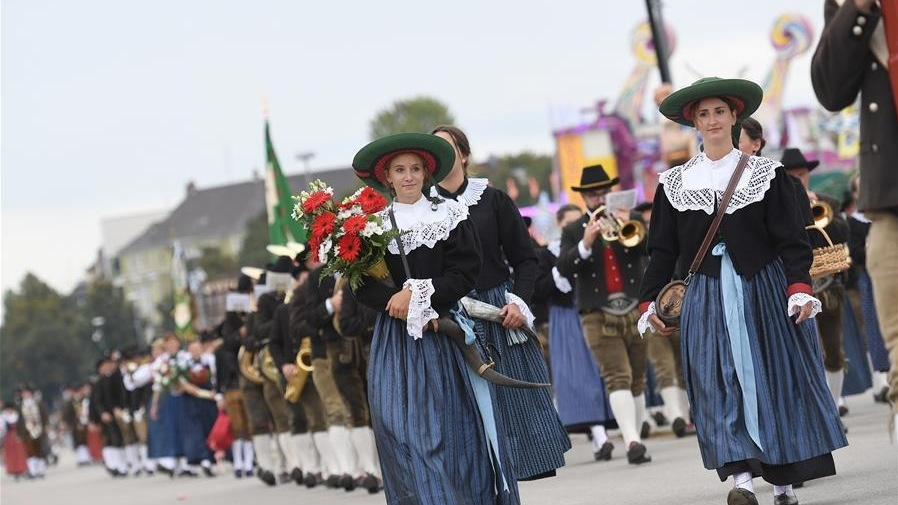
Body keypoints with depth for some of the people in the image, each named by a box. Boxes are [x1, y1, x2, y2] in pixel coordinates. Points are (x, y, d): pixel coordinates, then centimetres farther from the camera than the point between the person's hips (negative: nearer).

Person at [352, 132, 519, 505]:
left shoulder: (449, 215, 5)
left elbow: (466, 272, -4)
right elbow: (363, 284, 2)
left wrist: (419, 295, -14)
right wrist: (395, 300, -15)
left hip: (445, 337, -1)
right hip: (396, 339, 1)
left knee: (454, 428, -2)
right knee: (404, 427, -8)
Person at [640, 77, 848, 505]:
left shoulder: (766, 174, 3)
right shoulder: (674, 183, 8)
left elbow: (791, 239, -2)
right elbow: (662, 249, 10)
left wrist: (799, 288, -15)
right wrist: (648, 302, 2)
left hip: (764, 290, -1)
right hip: (707, 296, 1)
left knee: (774, 381, 0)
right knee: (721, 385, -10)